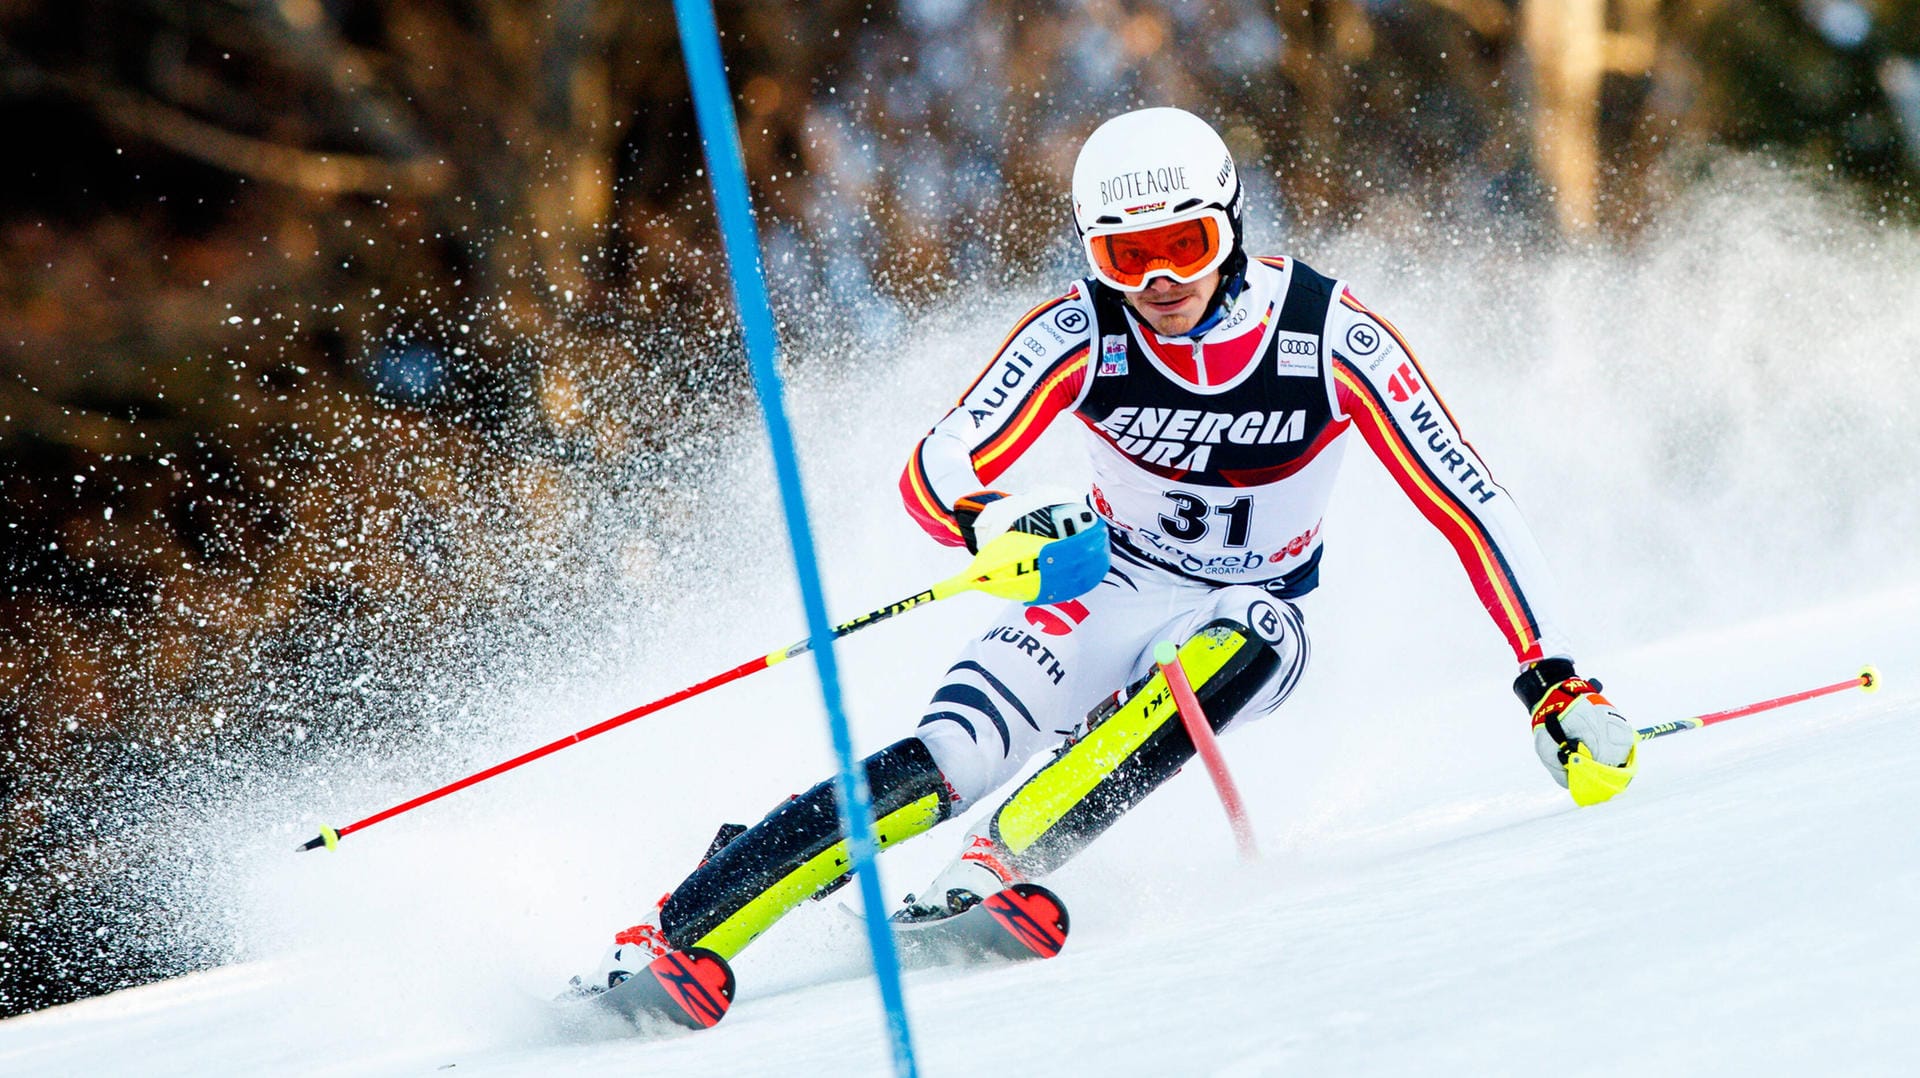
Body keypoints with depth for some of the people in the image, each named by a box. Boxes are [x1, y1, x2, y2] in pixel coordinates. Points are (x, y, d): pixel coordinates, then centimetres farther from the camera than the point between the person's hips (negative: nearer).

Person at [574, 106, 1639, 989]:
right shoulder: (1081, 335, -18)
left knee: (1243, 646, -37)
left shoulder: (1330, 338, -21)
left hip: (1246, 618, 1)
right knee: (945, 761, -25)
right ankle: (661, 939, -26)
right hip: (1109, 585, 0)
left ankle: (998, 865, -37)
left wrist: (1554, 680, -23)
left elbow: (1470, 508, -18)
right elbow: (934, 471, -19)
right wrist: (997, 522, -43)